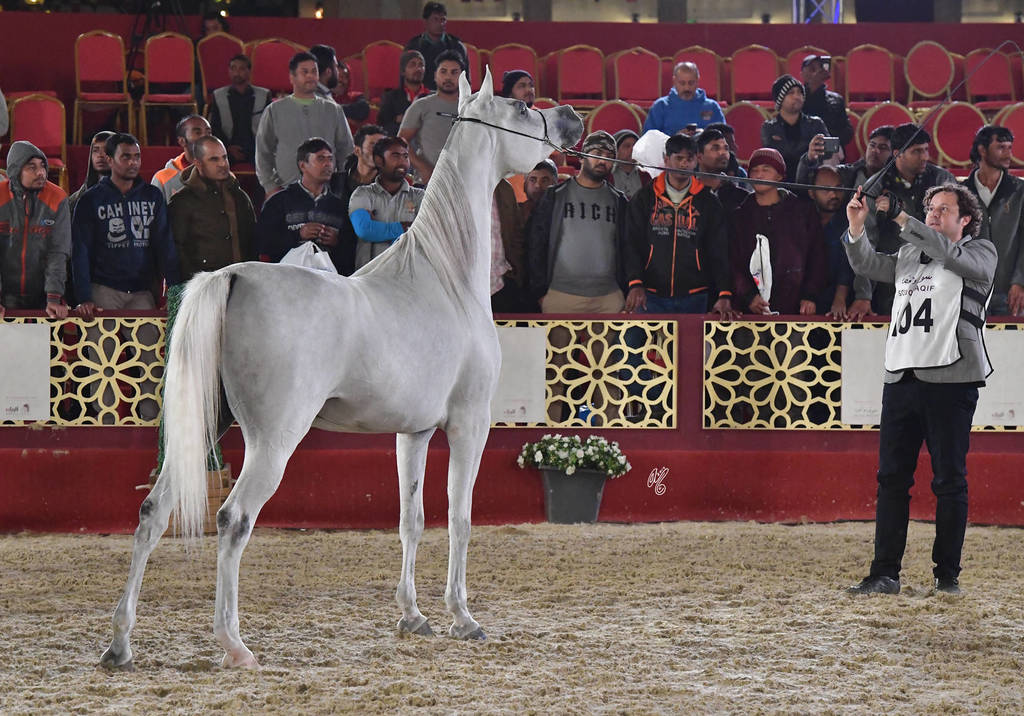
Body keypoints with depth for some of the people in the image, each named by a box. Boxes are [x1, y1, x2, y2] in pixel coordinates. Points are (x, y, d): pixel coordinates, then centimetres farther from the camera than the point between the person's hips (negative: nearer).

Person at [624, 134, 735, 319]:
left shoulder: (708, 203, 9)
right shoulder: (645, 198, 8)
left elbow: (720, 252, 4)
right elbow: (632, 245, 3)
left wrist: (724, 294, -9)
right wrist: (635, 284, -13)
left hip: (694, 298, 0)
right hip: (651, 296, 0)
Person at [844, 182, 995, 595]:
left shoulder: (980, 253, 6)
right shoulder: (909, 254, 23)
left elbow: (948, 253, -14)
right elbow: (867, 265, 14)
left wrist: (900, 218, -18)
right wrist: (857, 226, -3)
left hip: (950, 380, -5)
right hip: (901, 376, 5)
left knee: (949, 481, -1)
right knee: (891, 478, 2)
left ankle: (948, 574, 6)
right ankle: (884, 574, 4)